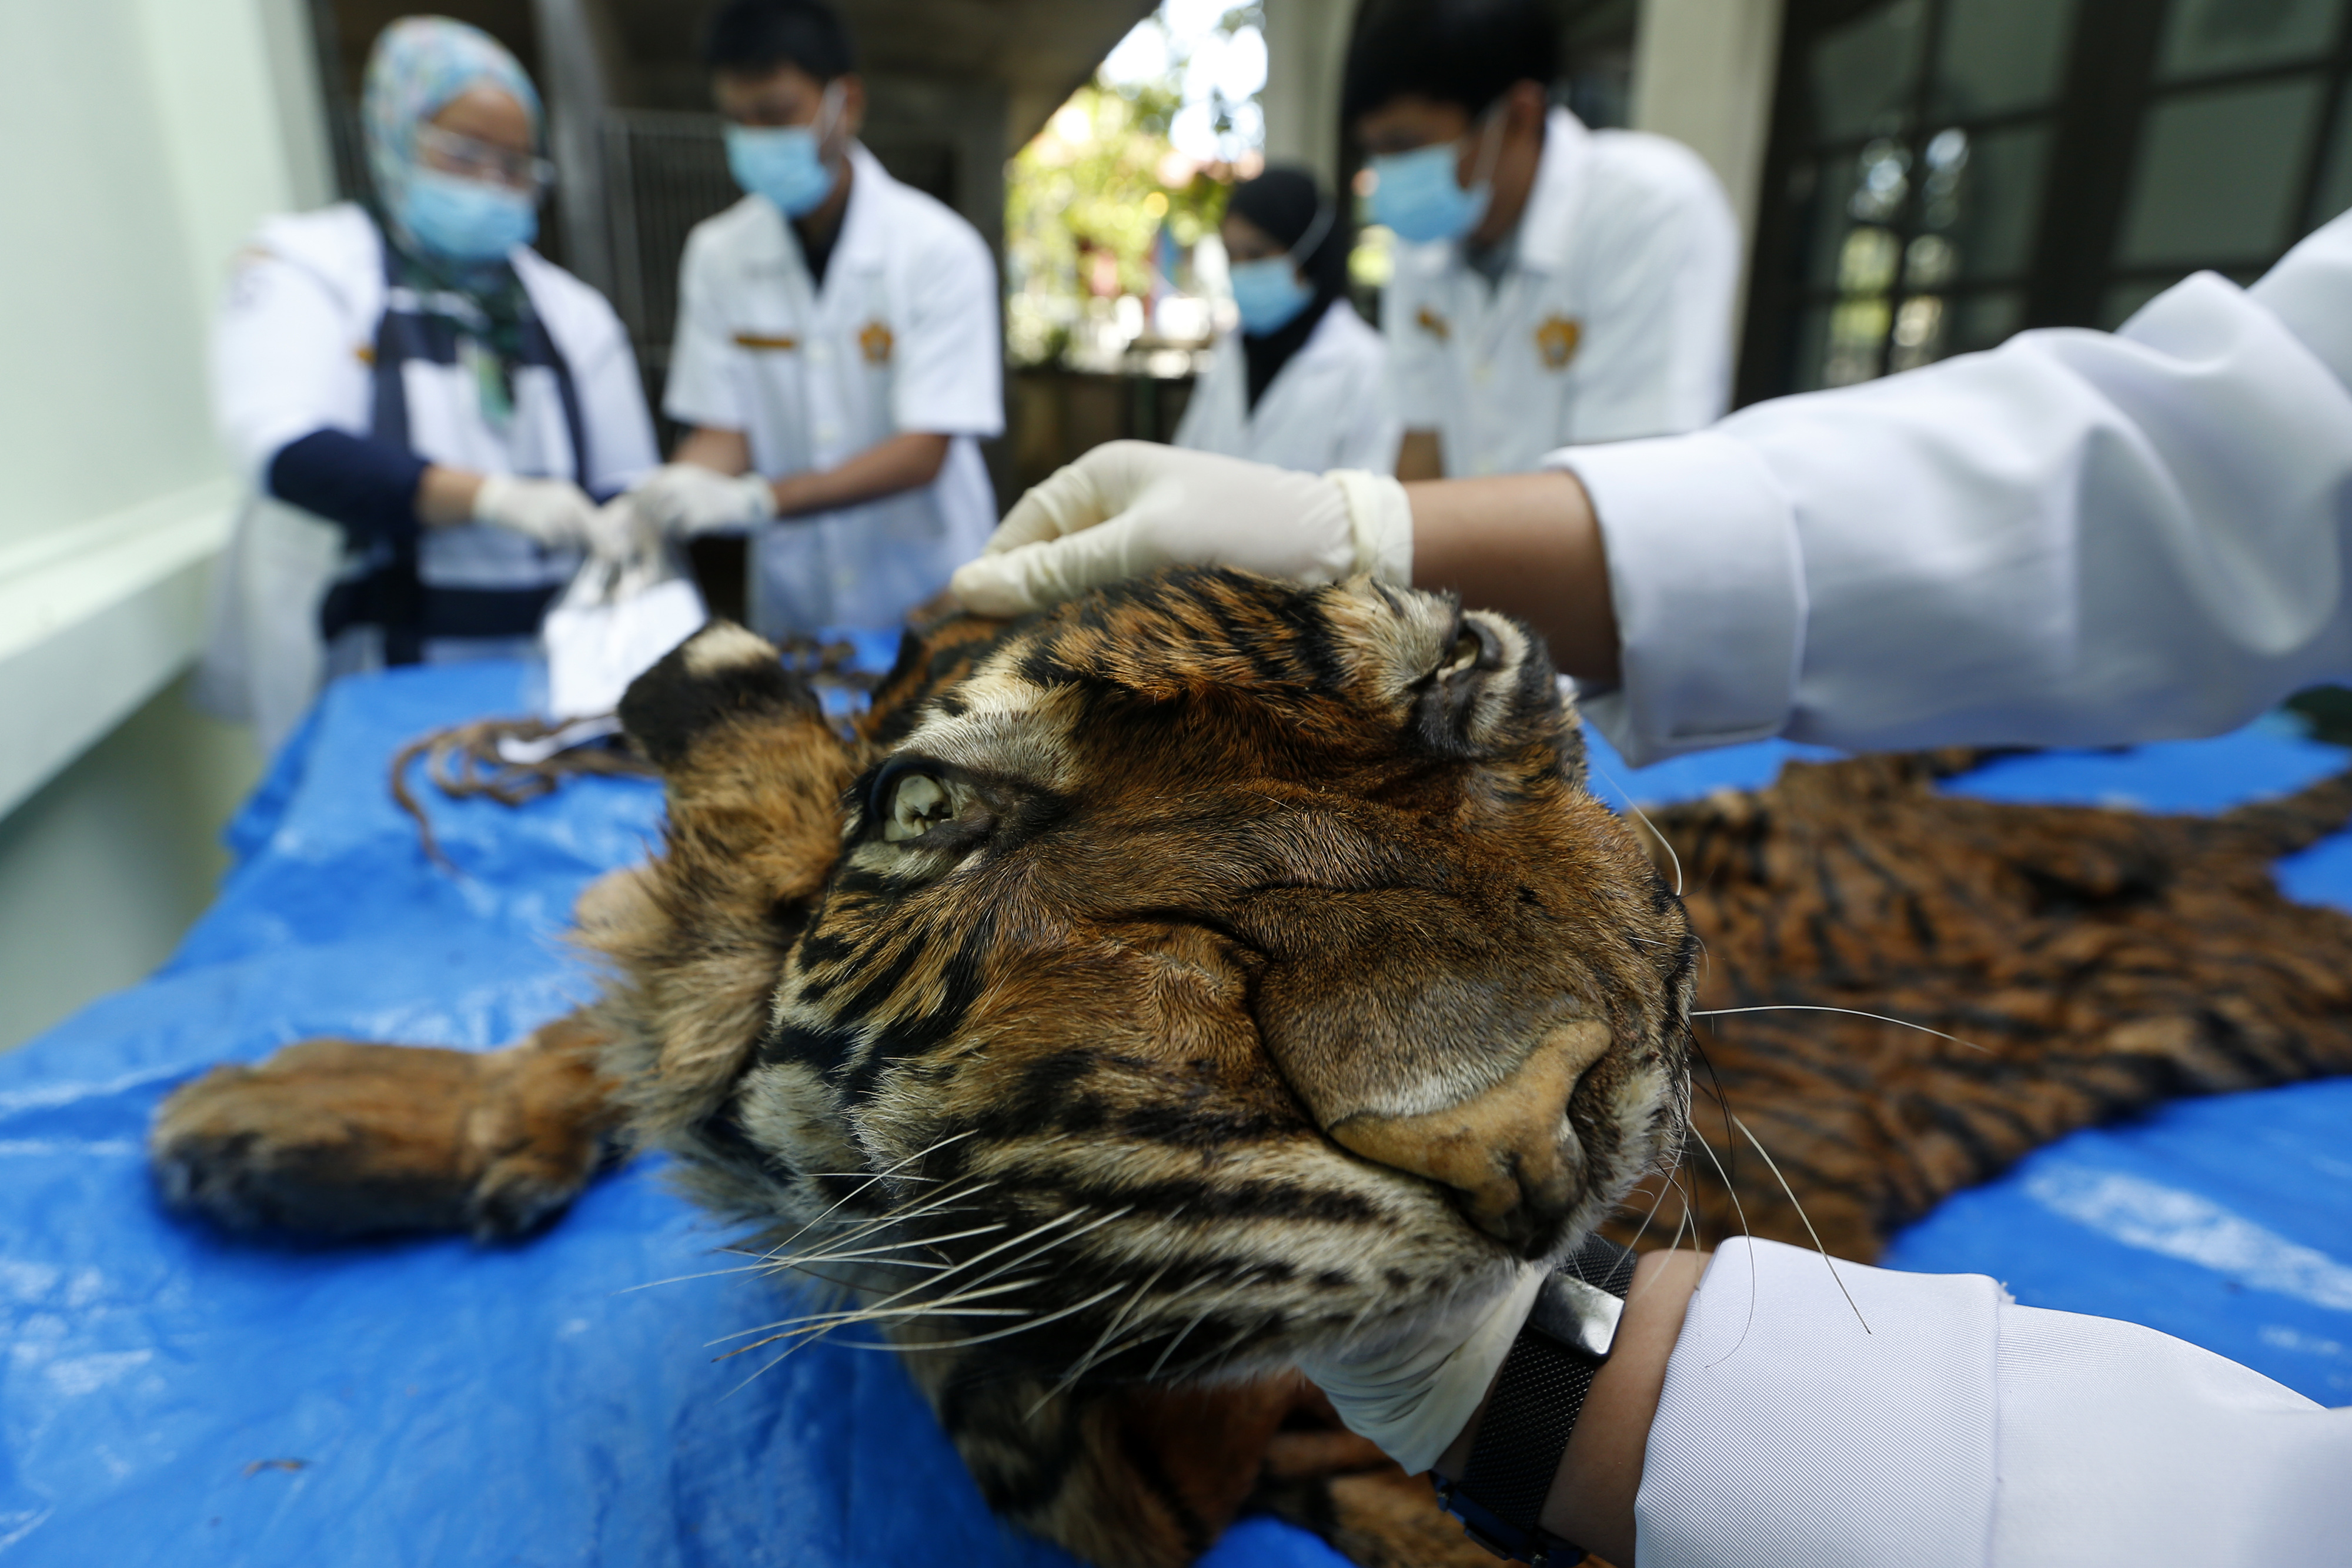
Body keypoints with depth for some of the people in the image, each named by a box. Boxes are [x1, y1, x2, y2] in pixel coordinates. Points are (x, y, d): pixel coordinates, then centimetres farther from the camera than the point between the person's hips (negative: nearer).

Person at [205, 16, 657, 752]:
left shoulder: (572, 310, 14)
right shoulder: (306, 266, 5)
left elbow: (625, 492, 12)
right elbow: (289, 450, -11)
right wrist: (493, 497, -24)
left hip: (551, 666, 3)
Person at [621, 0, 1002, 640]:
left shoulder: (940, 251, -13)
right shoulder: (717, 253, 0)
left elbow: (923, 452, -20)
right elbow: (720, 431, -1)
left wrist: (755, 500, -31)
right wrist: (669, 498, -23)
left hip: (928, 598, -3)